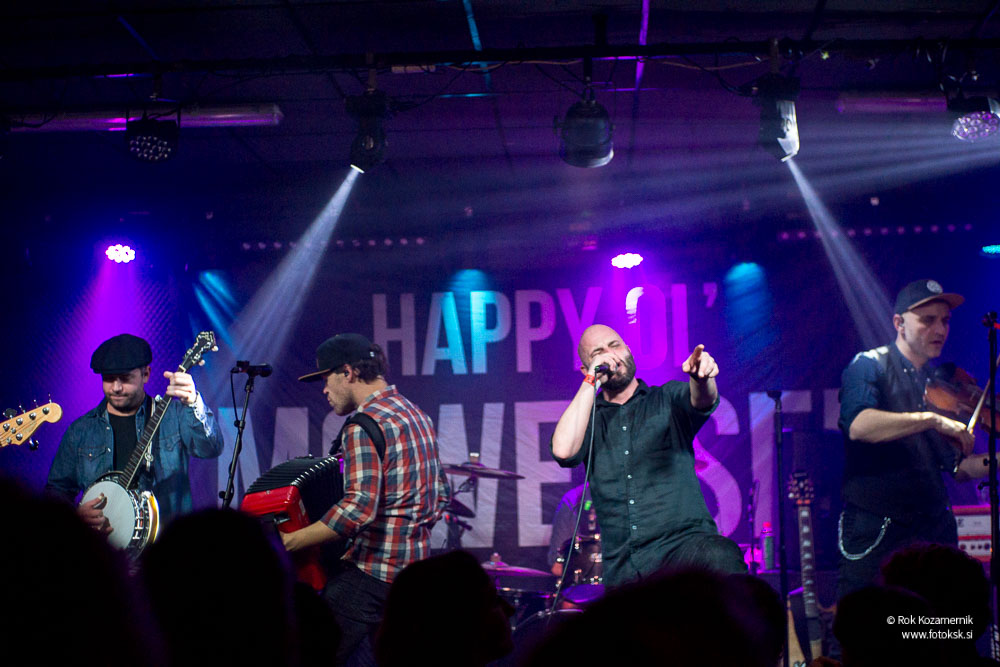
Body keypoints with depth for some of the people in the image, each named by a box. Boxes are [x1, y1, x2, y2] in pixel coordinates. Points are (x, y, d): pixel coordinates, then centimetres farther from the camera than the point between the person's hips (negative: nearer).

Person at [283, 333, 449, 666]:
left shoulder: (364, 424, -15)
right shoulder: (417, 415, 15)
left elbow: (359, 508, -26)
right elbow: (440, 494, 21)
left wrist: (289, 542, -24)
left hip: (371, 574, -10)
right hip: (414, 570, 10)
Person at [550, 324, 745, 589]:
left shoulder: (668, 399, 12)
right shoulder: (588, 418, 15)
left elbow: (702, 401, -11)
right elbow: (564, 450, -7)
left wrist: (701, 376, -35)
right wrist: (590, 383, -2)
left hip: (684, 540, -3)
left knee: (722, 557, -35)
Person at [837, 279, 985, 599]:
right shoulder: (870, 366, -2)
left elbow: (958, 469, 16)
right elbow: (858, 425, -24)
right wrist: (932, 419, -28)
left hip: (935, 530, 6)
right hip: (875, 533, -5)